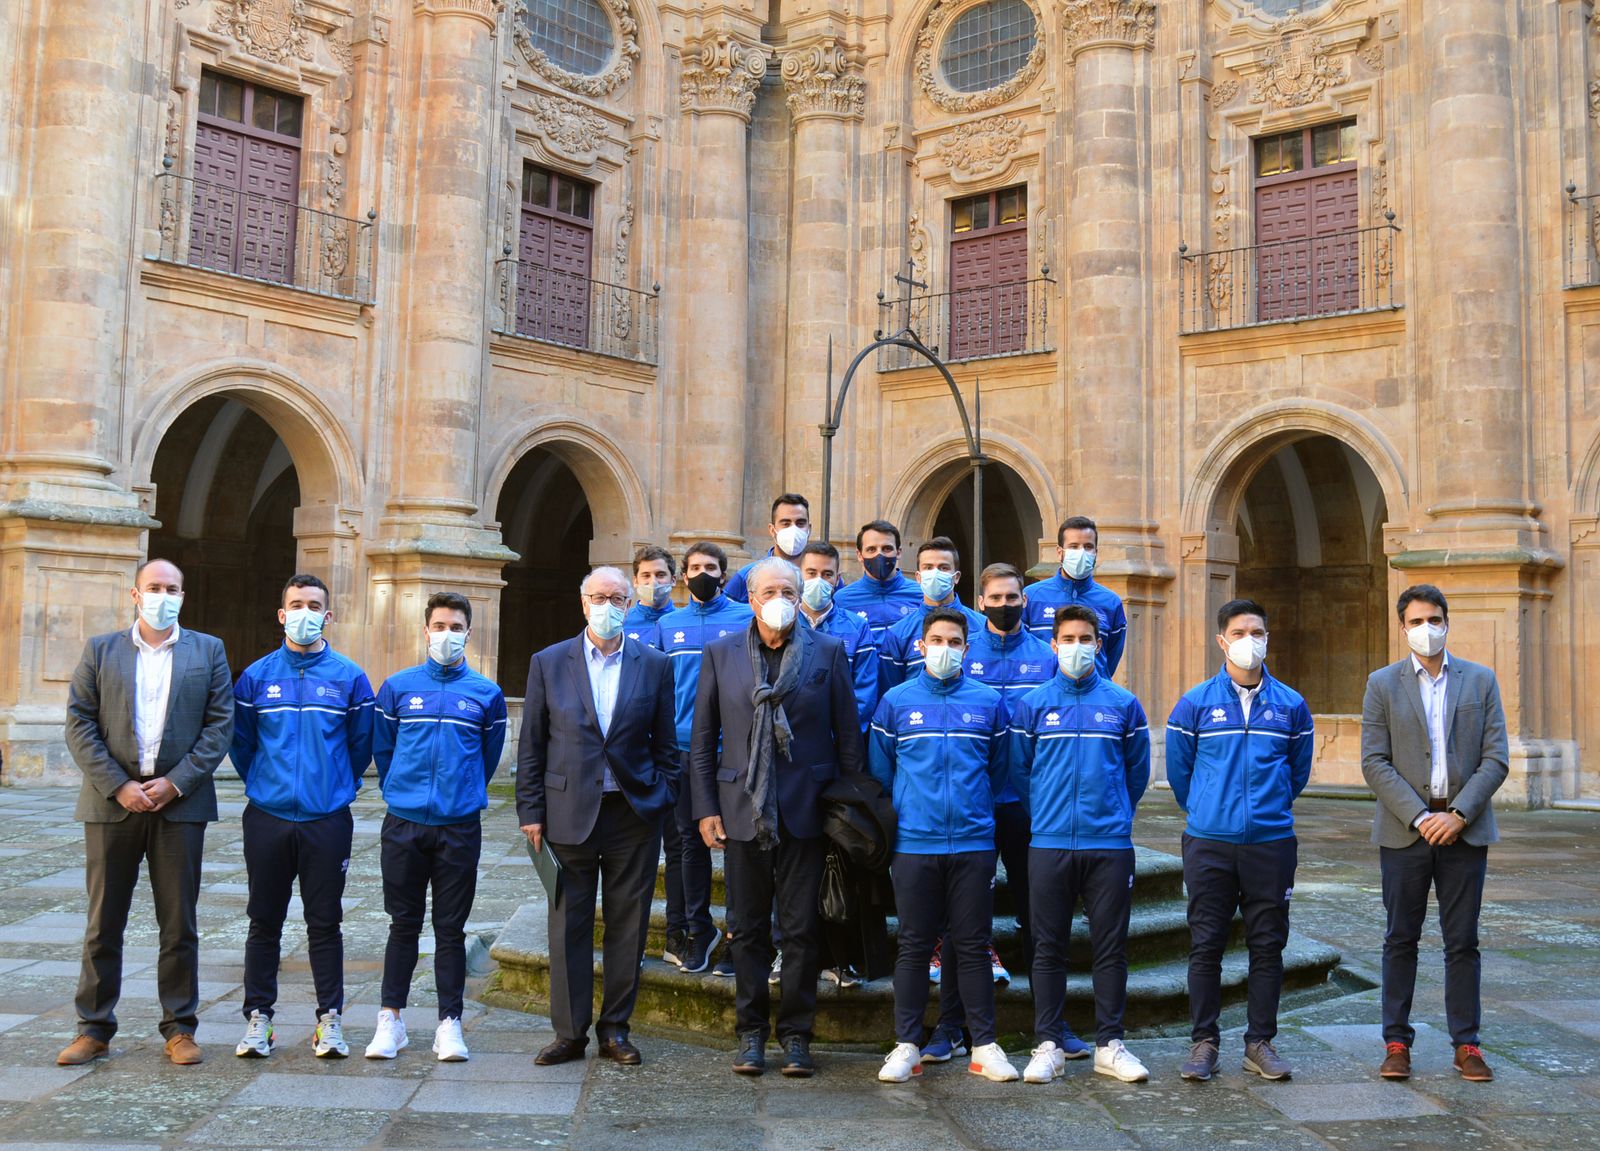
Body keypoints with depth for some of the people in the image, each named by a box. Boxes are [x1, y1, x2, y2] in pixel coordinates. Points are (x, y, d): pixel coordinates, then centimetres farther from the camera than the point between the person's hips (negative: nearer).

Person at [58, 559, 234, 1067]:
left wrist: (176, 782, -10)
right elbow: (80, 724, 1)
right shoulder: (100, 650, 8)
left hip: (180, 803, 0)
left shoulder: (208, 651, 7)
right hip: (112, 802, 1)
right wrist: (118, 786, -10)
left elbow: (220, 724, 1)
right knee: (103, 924, 7)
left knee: (179, 925, 5)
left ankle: (180, 1028, 15)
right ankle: (93, 1029, 18)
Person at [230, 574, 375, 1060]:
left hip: (328, 820, -1)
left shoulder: (349, 678, 1)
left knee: (325, 924, 5)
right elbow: (240, 741, 13)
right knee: (264, 923, 8)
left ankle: (330, 1020, 13)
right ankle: (258, 1018, 18)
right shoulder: (256, 676, 4)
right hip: (267, 818, 1)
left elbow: (361, 744, 9)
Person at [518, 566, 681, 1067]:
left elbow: (665, 744, 7)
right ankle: (570, 1032, 17)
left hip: (634, 814, 1)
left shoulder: (654, 665, 5)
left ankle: (615, 1029, 20)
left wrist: (664, 801, 0)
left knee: (628, 927, 7)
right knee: (568, 927, 6)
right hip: (569, 813, 0)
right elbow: (531, 745, 4)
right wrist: (531, 812, 0)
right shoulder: (549, 663, 4)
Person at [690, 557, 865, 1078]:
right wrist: (706, 809, 1)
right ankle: (751, 1033, 21)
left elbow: (848, 736, 4)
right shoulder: (720, 654, 5)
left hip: (805, 812, -1)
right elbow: (702, 741, 7)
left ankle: (795, 1034, 18)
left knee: (802, 930, 5)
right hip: (742, 812, 1)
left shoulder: (828, 652, 3)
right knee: (748, 930, 9)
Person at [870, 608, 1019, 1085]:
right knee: (914, 946, 5)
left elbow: (998, 771, 15)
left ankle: (984, 1045, 16)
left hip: (974, 843, 1)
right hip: (913, 844, -1)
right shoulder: (896, 702, 2)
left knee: (973, 945, 7)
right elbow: (879, 770, 10)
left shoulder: (988, 702, 4)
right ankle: (906, 1045, 14)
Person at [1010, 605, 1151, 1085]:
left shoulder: (1123, 704, 5)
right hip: (1049, 844, 0)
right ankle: (1049, 1045, 14)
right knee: (1048, 949, 5)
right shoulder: (1031, 705, 3)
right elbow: (1019, 771, 10)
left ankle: (1109, 1044, 17)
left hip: (1110, 844, 1)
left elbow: (1138, 770, 15)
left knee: (1111, 947, 6)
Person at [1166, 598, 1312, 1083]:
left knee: (1268, 946, 6)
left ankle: (1260, 1042, 18)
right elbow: (1177, 769, 11)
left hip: (1272, 842, 1)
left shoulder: (1291, 705, 5)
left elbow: (1299, 770, 18)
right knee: (1205, 946, 3)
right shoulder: (1195, 703, 0)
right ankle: (1203, 1042, 14)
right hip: (1208, 843, -1)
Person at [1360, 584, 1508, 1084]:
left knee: (1463, 942, 6)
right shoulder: (1382, 684, 2)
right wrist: (1418, 817, -13)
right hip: (1404, 831, -1)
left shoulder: (1480, 680, 6)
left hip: (1464, 830, 1)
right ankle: (1397, 1043, 13)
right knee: (1400, 940, 5)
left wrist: (1459, 814, -11)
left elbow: (1496, 758, 0)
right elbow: (1374, 762, -3)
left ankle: (1466, 1044, 16)